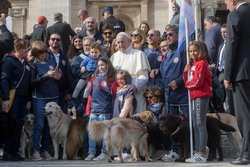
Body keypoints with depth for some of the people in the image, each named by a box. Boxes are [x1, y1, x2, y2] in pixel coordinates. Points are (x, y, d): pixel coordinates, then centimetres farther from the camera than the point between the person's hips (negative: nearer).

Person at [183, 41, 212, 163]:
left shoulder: (201, 63, -9)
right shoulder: (193, 64, 19)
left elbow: (197, 82, -17)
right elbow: (187, 82, 15)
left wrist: (188, 84, 0)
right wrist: (185, 72, 0)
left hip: (201, 96, -10)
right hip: (194, 97, 10)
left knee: (200, 124, -10)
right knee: (195, 125, 12)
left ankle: (201, 154, -10)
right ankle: (197, 152, 17)